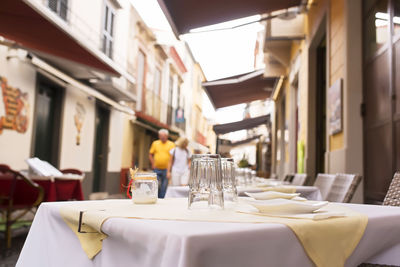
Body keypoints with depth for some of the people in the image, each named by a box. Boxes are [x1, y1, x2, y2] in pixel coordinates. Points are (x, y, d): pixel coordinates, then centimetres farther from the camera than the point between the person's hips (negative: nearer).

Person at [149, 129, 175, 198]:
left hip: (166, 169, 0)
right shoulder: (155, 143, 8)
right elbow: (150, 154, 12)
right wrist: (153, 164, 0)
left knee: (164, 186, 4)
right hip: (157, 169, 1)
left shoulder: (171, 144, 4)